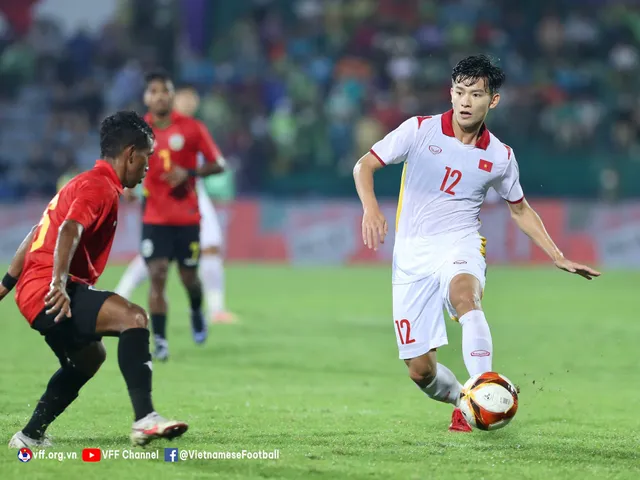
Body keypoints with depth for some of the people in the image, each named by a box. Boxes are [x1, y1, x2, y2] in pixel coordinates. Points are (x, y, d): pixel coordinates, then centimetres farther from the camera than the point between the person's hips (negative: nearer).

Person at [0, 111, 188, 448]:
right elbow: (69, 232, -26)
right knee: (133, 317, -26)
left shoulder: (86, 182, 23)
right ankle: (144, 419, -38)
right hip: (48, 290, -11)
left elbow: (37, 234, 27)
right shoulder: (101, 187, -9)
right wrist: (58, 284, -38)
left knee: (89, 357, 31)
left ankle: (30, 436, 35)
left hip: (34, 289, 11)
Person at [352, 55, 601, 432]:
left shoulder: (500, 157, 4)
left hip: (460, 245, 0)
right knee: (420, 370, -3)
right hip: (412, 253, 0)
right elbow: (365, 165, -1)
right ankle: (461, 398, 30)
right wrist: (371, 208, -21)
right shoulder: (420, 130, -2)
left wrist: (559, 257, 14)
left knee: (465, 298, -38)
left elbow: (520, 209, 20)